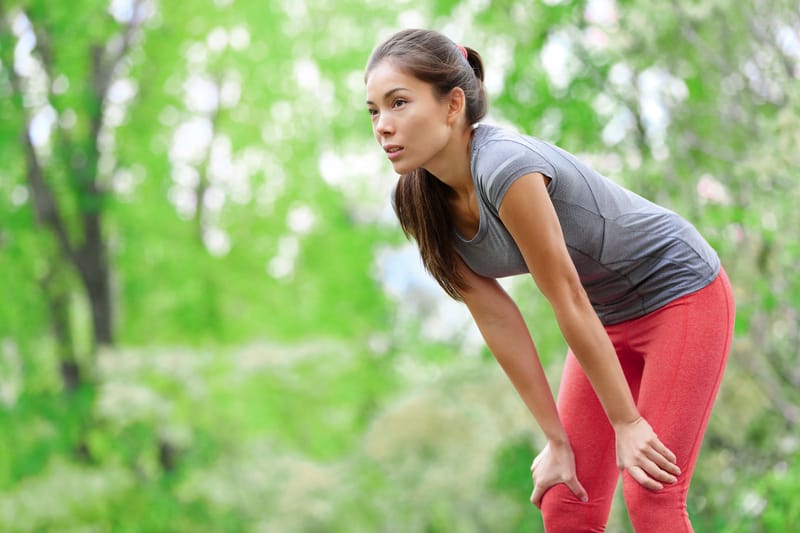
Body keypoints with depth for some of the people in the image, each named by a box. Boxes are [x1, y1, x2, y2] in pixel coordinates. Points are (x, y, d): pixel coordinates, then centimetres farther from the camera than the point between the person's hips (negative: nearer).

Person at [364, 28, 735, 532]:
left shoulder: (506, 168, -32)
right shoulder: (421, 202, -11)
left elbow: (570, 305, -26)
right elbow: (496, 318, -6)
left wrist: (627, 423, -18)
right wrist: (557, 440, -4)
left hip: (682, 295, -7)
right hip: (611, 316, 7)